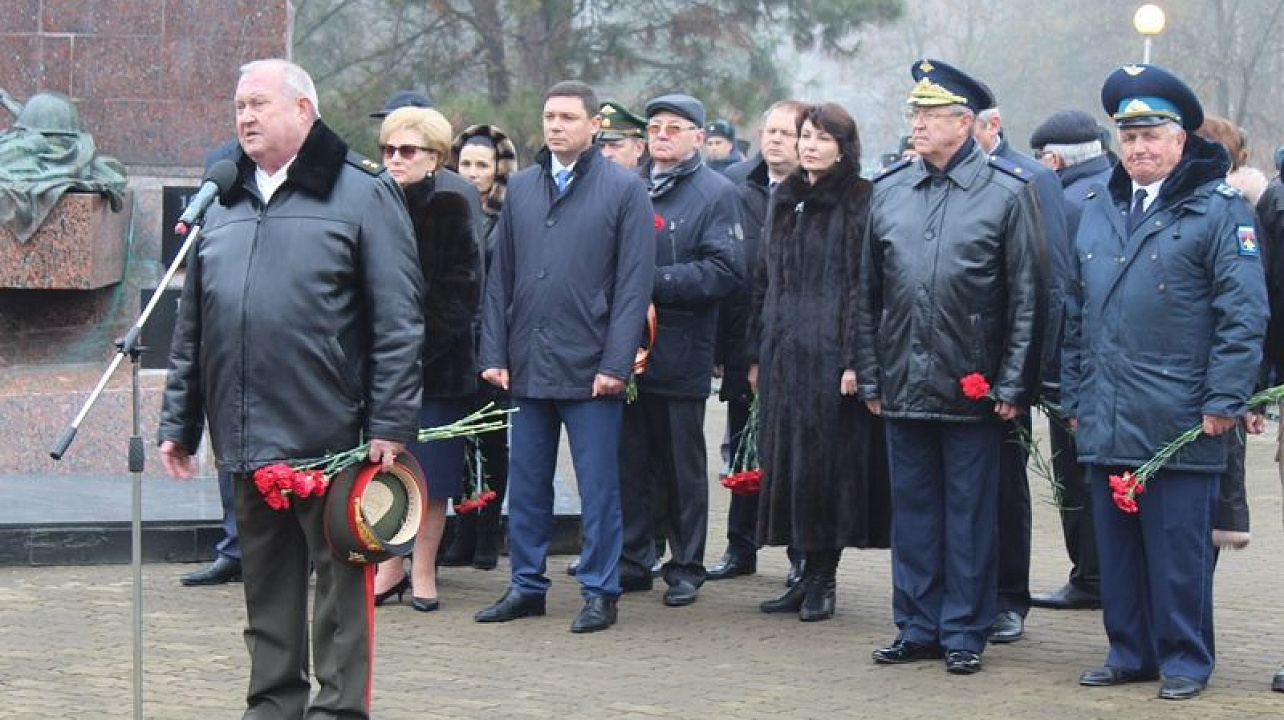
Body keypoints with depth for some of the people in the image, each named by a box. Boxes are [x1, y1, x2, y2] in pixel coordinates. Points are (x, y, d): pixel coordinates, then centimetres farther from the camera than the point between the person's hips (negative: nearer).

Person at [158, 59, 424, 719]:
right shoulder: (224, 205, 16)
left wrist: (390, 423, -11)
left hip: (332, 436, -6)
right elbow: (191, 328, 20)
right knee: (266, 585, 12)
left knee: (341, 577, 0)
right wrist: (178, 422, 16)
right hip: (247, 441, 6)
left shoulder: (361, 194, -2)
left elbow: (398, 323, -6)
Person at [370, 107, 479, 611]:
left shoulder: (449, 209, -3)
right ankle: (391, 566, 16)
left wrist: (421, 345, -14)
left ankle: (423, 571, 11)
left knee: (430, 474, 2)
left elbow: (460, 290, -8)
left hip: (437, 363, -3)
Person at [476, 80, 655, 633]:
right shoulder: (521, 188, 11)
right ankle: (527, 586, 21)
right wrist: (495, 354, 4)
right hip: (527, 366, 4)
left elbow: (634, 282, -6)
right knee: (525, 484, 10)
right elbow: (500, 277, 12)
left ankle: (600, 592, 11)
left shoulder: (624, 189, -2)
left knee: (598, 487, 1)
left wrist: (616, 363, -12)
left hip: (590, 369, -4)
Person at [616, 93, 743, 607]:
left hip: (680, 353, -4)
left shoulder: (716, 193, -2)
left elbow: (726, 271, -13)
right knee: (629, 461, 7)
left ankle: (686, 568, 14)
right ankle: (632, 561, 16)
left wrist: (654, 281, -17)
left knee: (682, 466, 5)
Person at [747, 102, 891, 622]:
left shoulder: (858, 203, -5)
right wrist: (756, 353, 14)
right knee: (786, 462, 7)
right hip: (782, 354, 7)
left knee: (826, 460, -2)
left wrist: (855, 359, -17)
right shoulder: (784, 200, 15)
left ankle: (822, 580, 6)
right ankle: (807, 575, 14)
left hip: (829, 354, -7)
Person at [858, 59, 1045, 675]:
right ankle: (918, 627, 19)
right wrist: (870, 377, 8)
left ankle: (964, 632, 13)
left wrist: (1013, 385, -8)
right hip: (903, 388, 4)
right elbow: (868, 293, 12)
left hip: (972, 388, -4)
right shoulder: (888, 191, 8)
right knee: (912, 508, 10)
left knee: (969, 513, 4)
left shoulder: (1007, 193, -4)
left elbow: (1027, 298, -4)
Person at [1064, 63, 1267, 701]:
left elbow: (1244, 313, -8)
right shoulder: (1097, 212, 15)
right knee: (1116, 546, 11)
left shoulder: (1218, 210, -4)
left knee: (1178, 548, -1)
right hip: (1107, 426, 6)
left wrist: (1223, 401, -13)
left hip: (1179, 425, -6)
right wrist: (1074, 397, 15)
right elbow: (1077, 313, 20)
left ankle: (1185, 660, 10)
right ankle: (1130, 653, 21)